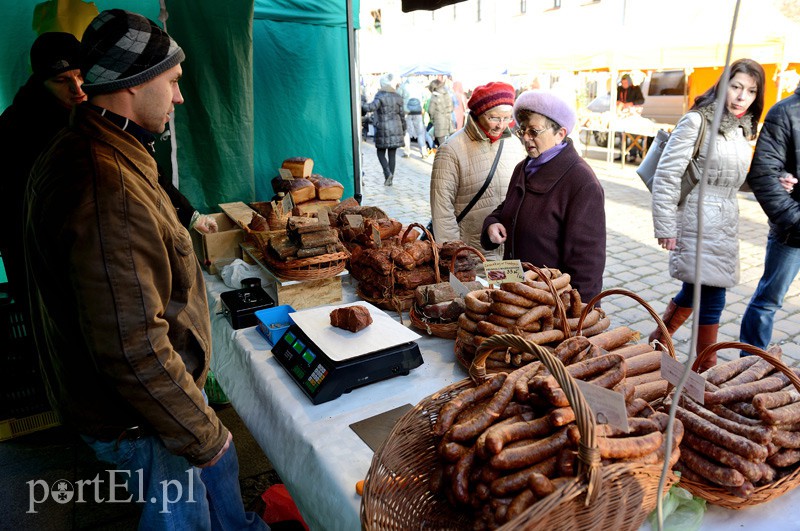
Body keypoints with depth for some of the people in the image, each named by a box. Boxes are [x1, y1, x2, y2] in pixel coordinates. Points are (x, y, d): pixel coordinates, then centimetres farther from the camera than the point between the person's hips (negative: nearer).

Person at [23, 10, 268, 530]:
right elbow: (132, 350, -33)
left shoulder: (79, 151, 4)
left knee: (219, 465, 28)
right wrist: (201, 433, -19)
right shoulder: (106, 191, -33)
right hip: (137, 420, -9)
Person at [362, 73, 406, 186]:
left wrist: (361, 103, -18)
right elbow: (402, 115, 11)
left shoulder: (380, 96, -9)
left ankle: (388, 173, -12)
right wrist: (403, 130, 18)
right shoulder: (398, 97, 8)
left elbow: (372, 107, -25)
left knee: (381, 152, 8)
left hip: (383, 129, -4)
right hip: (396, 129, 4)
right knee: (392, 154, 7)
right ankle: (390, 179, 10)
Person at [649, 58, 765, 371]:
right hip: (700, 220, -8)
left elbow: (734, 180, 20)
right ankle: (706, 367, 14)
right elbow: (666, 175, -14)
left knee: (695, 290, 15)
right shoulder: (697, 121, -11)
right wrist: (665, 227, -15)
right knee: (712, 297, -3)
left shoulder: (742, 128, 13)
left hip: (726, 222, 8)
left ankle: (657, 342, 33)